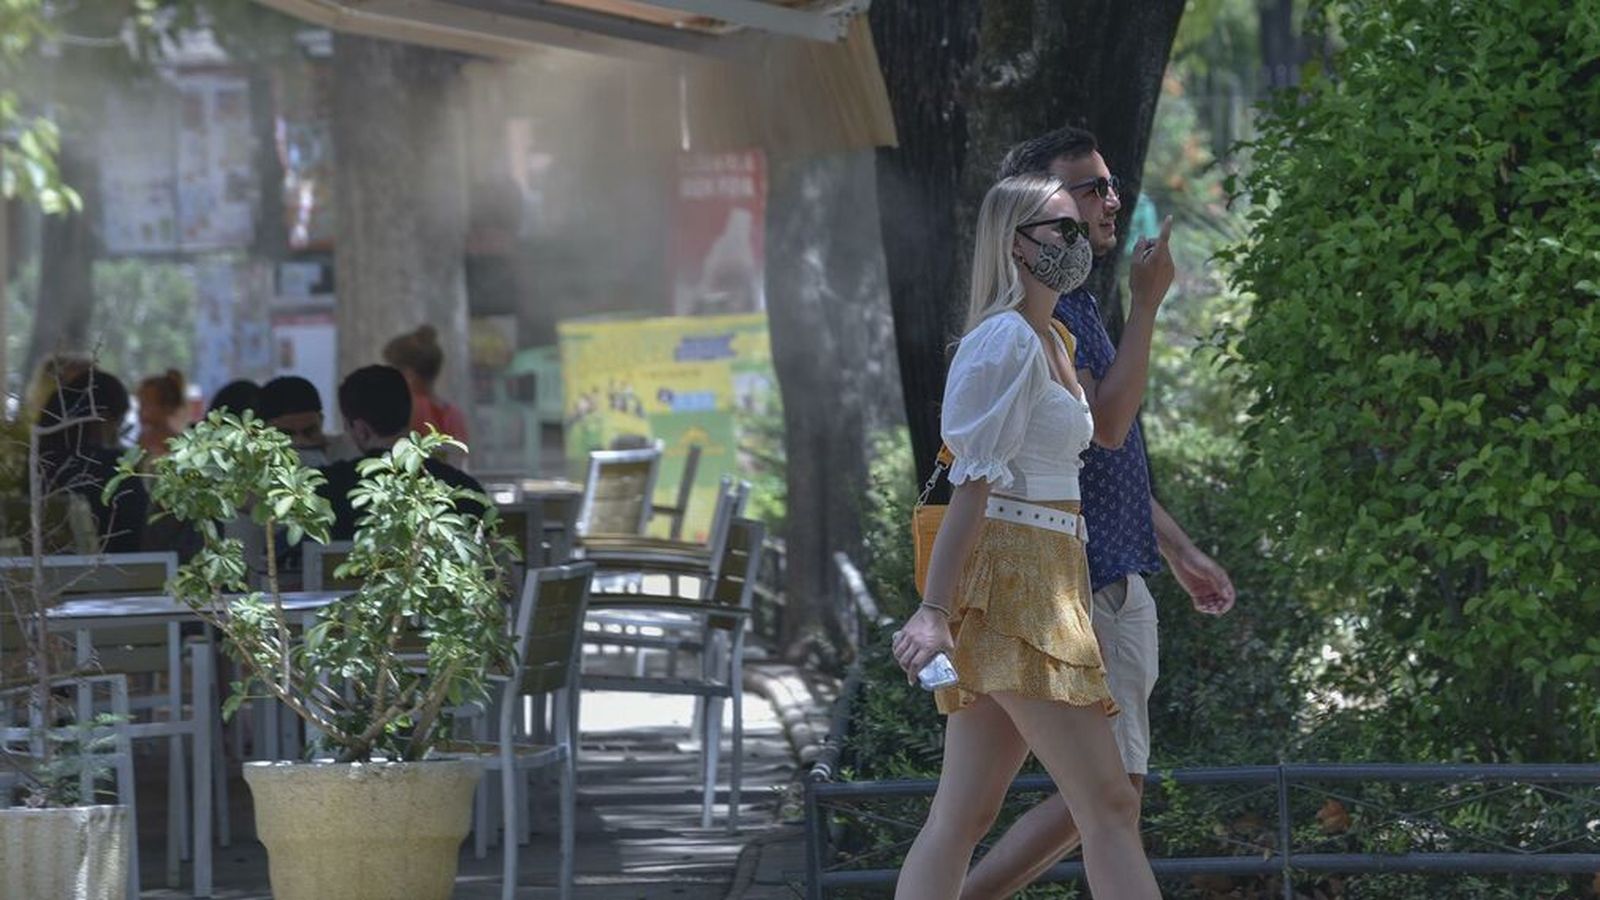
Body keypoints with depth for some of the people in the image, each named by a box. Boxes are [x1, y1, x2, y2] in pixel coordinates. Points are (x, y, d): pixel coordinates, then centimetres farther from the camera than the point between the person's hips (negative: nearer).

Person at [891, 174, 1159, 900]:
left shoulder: (1045, 341, 20)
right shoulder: (1007, 339, -10)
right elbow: (973, 483, -18)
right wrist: (935, 609, -23)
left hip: (1047, 582, 10)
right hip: (1012, 578, -10)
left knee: (964, 816, 6)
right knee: (1109, 806, -12)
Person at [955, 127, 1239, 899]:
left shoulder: (1078, 308, 19)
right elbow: (1106, 424, -23)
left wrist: (1181, 553, 28)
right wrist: (1147, 303, -18)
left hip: (1118, 582, 10)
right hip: (1079, 587, -10)